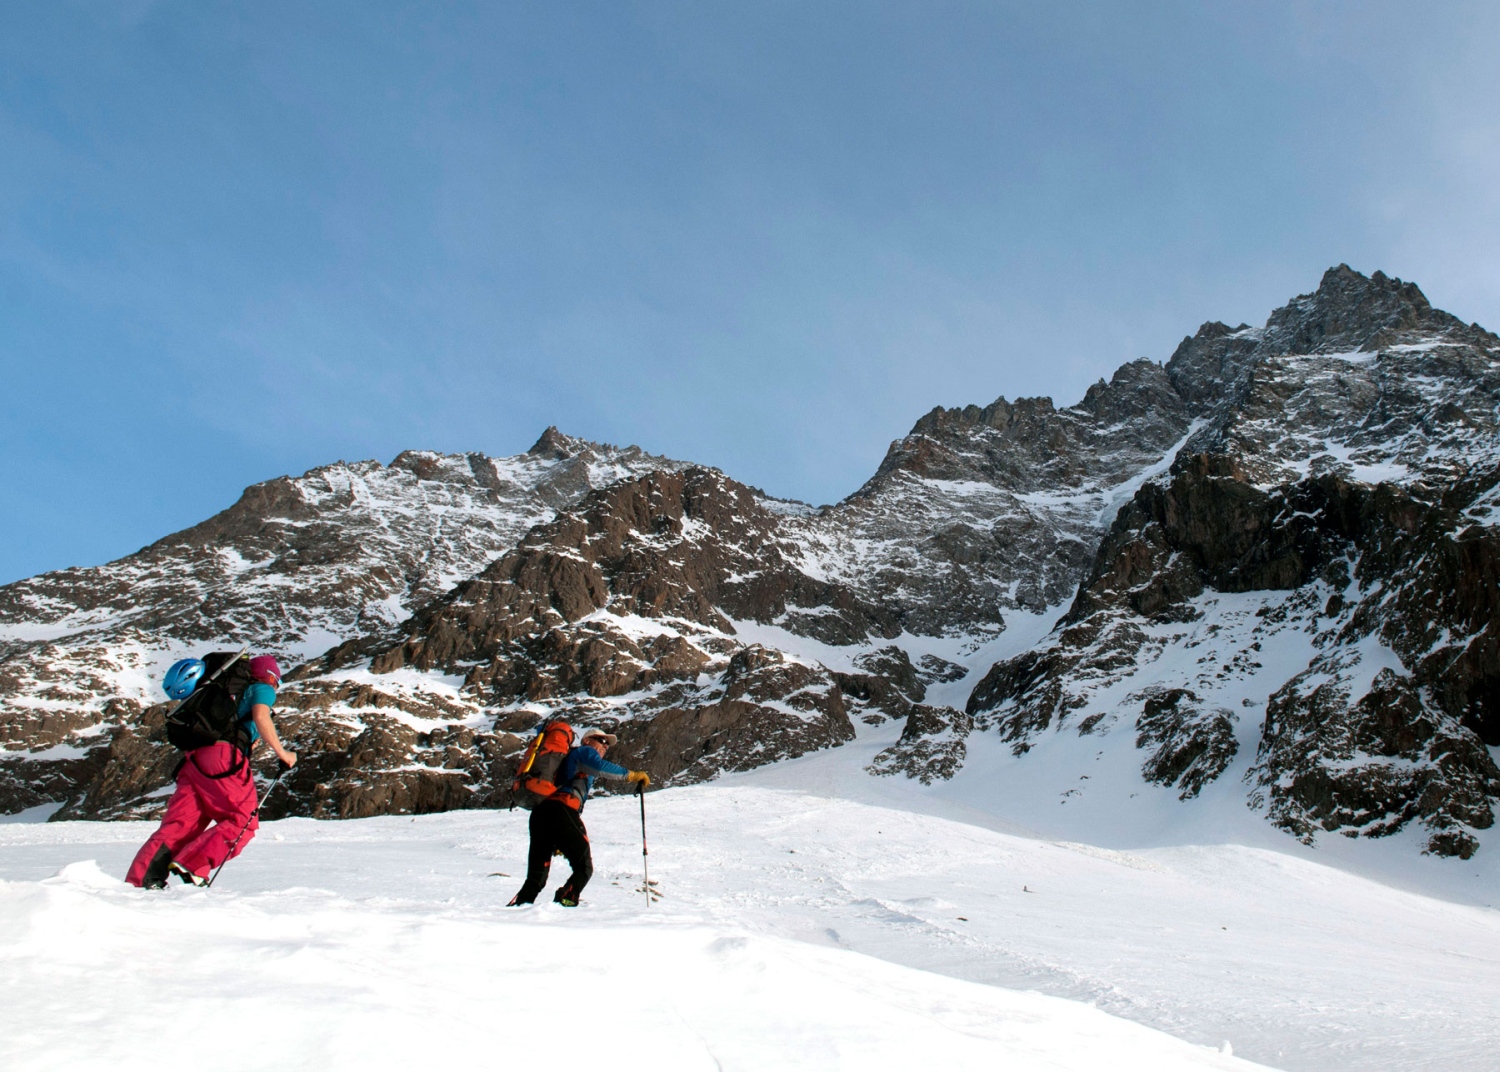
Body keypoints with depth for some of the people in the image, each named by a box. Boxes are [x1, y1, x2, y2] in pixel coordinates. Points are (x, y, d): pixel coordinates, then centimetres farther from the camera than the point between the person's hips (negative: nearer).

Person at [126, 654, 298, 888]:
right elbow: (260, 716, -7)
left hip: (195, 759, 8)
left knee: (180, 824, 3)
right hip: (223, 757, -8)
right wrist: (281, 753, -5)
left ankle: (139, 880, -10)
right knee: (243, 822, -4)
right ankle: (192, 865, -18)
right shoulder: (262, 689, 14)